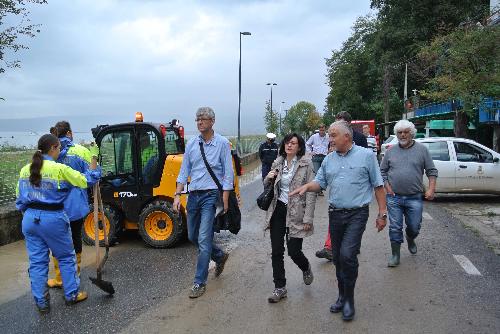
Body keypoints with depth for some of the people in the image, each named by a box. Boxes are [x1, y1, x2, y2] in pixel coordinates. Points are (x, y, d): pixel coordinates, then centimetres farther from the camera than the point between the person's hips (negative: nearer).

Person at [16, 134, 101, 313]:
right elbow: (84, 181, -9)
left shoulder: (25, 170, 5)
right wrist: (93, 168, 6)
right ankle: (71, 295, 23)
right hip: (52, 218, -5)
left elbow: (20, 198, 12)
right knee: (66, 257, 13)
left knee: (37, 261, 12)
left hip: (30, 219, 5)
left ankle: (41, 302, 19)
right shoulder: (59, 169, -14)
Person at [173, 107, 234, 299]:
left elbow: (228, 173, -5)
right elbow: (184, 171, 9)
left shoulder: (222, 143, -5)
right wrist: (177, 195, 2)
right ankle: (219, 256, 39)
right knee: (192, 236, 14)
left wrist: (225, 200, -10)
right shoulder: (191, 144, 7)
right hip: (193, 195, 6)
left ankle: (200, 282, 7)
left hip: (211, 195, -6)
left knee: (203, 239, -7)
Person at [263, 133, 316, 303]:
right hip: (278, 210, 4)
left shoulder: (306, 163, -7)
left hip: (296, 212, -4)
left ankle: (306, 268, 34)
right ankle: (280, 288, 18)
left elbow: (311, 192, -9)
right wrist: (268, 178, -5)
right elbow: (268, 186, 19)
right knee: (276, 251, 4)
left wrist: (308, 218, -15)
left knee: (294, 251, -2)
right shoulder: (278, 163, 7)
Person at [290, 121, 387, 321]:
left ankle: (349, 299, 4)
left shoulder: (366, 156, -3)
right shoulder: (329, 160, 10)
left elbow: (378, 186, -1)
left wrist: (382, 213, -3)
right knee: (338, 257, 12)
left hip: (357, 214, -5)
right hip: (335, 214, 5)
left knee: (347, 255, -15)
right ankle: (342, 296, 30)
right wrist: (307, 187, -11)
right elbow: (320, 182, 11)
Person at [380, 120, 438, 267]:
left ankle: (410, 239, 43)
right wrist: (388, 187, -1)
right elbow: (382, 171, 11)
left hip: (415, 198, 0)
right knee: (395, 228, 2)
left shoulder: (422, 149, 3)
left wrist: (431, 189, -8)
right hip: (394, 198, 1)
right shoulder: (390, 151, 6)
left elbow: (432, 171, 4)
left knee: (414, 227, 9)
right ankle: (395, 255, 15)